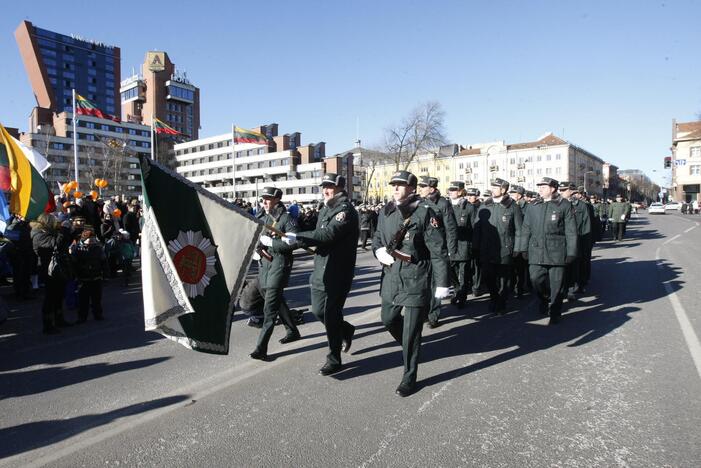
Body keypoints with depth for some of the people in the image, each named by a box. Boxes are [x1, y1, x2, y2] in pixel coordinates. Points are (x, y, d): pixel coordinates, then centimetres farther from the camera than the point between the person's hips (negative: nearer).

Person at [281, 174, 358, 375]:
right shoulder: (325, 209, 14)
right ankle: (346, 330, 39)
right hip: (321, 268, 9)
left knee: (331, 314, -1)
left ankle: (334, 360, 14)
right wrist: (297, 239, 1)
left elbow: (327, 235, -26)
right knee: (318, 310, 14)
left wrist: (296, 237, -25)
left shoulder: (346, 211, -15)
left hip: (338, 272, -8)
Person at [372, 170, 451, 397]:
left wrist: (442, 283, -13)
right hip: (391, 277, 6)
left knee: (412, 330, 1)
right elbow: (377, 238, 20)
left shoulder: (425, 213, -11)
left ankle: (409, 377, 18)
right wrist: (379, 251, -4)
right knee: (388, 318, 20)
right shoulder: (386, 212, 6)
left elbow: (438, 250, -12)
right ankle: (409, 347, 50)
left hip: (416, 279, -6)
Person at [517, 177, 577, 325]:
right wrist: (523, 248, 7)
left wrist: (571, 252, -5)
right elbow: (525, 229, 12)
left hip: (557, 252, -3)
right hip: (536, 251, 3)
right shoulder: (533, 207, 10)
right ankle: (545, 299, 28)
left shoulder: (564, 206, 0)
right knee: (536, 279, -4)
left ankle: (555, 313, 19)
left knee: (556, 284, 3)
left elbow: (571, 231, -2)